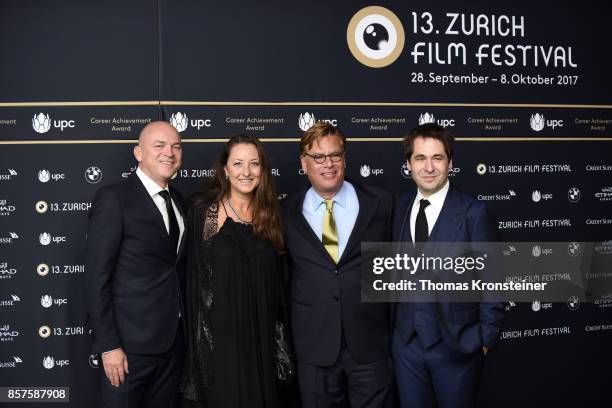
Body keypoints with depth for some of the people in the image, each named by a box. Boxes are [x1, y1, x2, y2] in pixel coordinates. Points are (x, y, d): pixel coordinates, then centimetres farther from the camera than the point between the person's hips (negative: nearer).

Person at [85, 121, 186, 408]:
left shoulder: (177, 200, 10)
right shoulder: (113, 198, -11)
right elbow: (97, 277, -14)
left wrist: (186, 327, 7)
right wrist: (108, 345, -16)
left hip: (175, 338, 6)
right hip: (132, 341, -6)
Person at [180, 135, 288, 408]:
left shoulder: (269, 215, 7)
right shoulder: (203, 211, -5)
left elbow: (275, 280, 11)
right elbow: (194, 277, -5)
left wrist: (278, 338, 10)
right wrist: (199, 341, -8)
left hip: (260, 338, 4)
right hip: (217, 336, -3)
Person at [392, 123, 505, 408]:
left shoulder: (473, 212, -13)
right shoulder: (402, 206, 2)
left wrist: (486, 339, -8)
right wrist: (397, 324, 4)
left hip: (456, 344, -4)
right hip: (407, 342, 4)